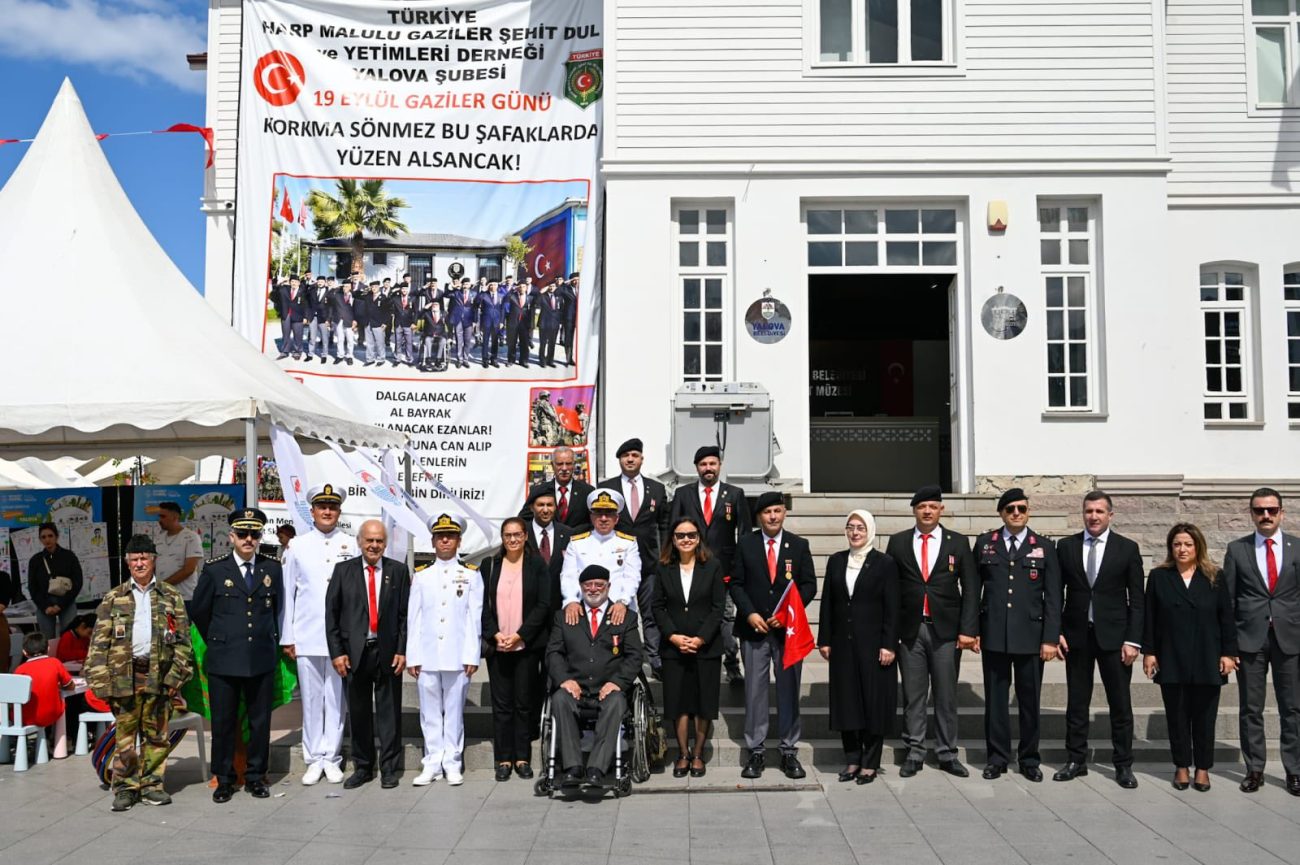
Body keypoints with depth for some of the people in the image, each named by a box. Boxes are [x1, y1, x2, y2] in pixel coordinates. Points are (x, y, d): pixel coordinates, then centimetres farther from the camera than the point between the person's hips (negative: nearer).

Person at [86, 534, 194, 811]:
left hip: (158, 674, 0)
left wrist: (177, 674, -3)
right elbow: (99, 641, 5)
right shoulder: (114, 598, 9)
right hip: (124, 673, 0)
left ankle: (151, 785, 15)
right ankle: (125, 788, 12)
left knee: (156, 734, 5)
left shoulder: (171, 596, 8)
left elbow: (183, 639, 5)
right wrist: (100, 680, -3)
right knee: (125, 733, 2)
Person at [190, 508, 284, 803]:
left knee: (260, 721, 7)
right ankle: (224, 779, 18)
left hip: (262, 660, 2)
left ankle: (256, 776, 20)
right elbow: (198, 611, 10)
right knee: (223, 722, 5)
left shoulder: (272, 569, 5)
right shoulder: (215, 570, -1)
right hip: (224, 660, -1)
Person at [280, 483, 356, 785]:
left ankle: (331, 758, 14)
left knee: (336, 698, 4)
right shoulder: (298, 546, 7)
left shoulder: (351, 545, 4)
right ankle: (314, 759, 16)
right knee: (311, 699, 5)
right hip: (306, 636, 1)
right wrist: (287, 638, 4)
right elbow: (287, 593, 8)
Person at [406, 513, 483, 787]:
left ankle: (452, 763, 12)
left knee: (454, 710, 4)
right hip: (427, 657, 2)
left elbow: (475, 618, 1)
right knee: (430, 711, 6)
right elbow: (413, 618, 7)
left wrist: (472, 656, -5)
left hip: (458, 657, -2)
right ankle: (432, 763, 13)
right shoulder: (421, 576, 9)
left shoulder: (471, 574, 4)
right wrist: (412, 657, 1)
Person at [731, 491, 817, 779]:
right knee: (754, 691, 2)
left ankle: (789, 752, 12)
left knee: (789, 690, 4)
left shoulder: (799, 545, 6)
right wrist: (750, 614, -9)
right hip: (754, 627, 0)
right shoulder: (745, 545, 5)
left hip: (788, 628, 0)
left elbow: (809, 585, 3)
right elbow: (736, 583, 4)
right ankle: (756, 751, 10)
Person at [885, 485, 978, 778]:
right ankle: (914, 753, 14)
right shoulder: (897, 543, 6)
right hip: (909, 629, 0)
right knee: (913, 695, 5)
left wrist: (968, 629, -6)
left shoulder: (958, 542, 5)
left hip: (946, 630, 0)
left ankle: (947, 753, 16)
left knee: (946, 695, 6)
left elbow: (970, 588, 2)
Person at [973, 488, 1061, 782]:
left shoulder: (1044, 547, 3)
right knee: (995, 699, 7)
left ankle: (1029, 758, 20)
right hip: (993, 635, 1)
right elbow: (973, 589, 7)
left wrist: (1051, 638, -5)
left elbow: (1053, 597, 1)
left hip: (1030, 635, -1)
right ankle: (997, 757, 17)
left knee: (1030, 700, 7)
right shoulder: (984, 543, 5)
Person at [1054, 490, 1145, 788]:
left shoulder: (1128, 548, 1)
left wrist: (1133, 640, -7)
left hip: (1114, 636, -1)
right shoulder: (1065, 546, 4)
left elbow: (1136, 599, 0)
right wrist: (1056, 632, -2)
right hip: (1076, 635, 1)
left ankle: (1124, 766, 16)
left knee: (1120, 704, 4)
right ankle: (1076, 761, 18)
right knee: (1076, 702, 8)